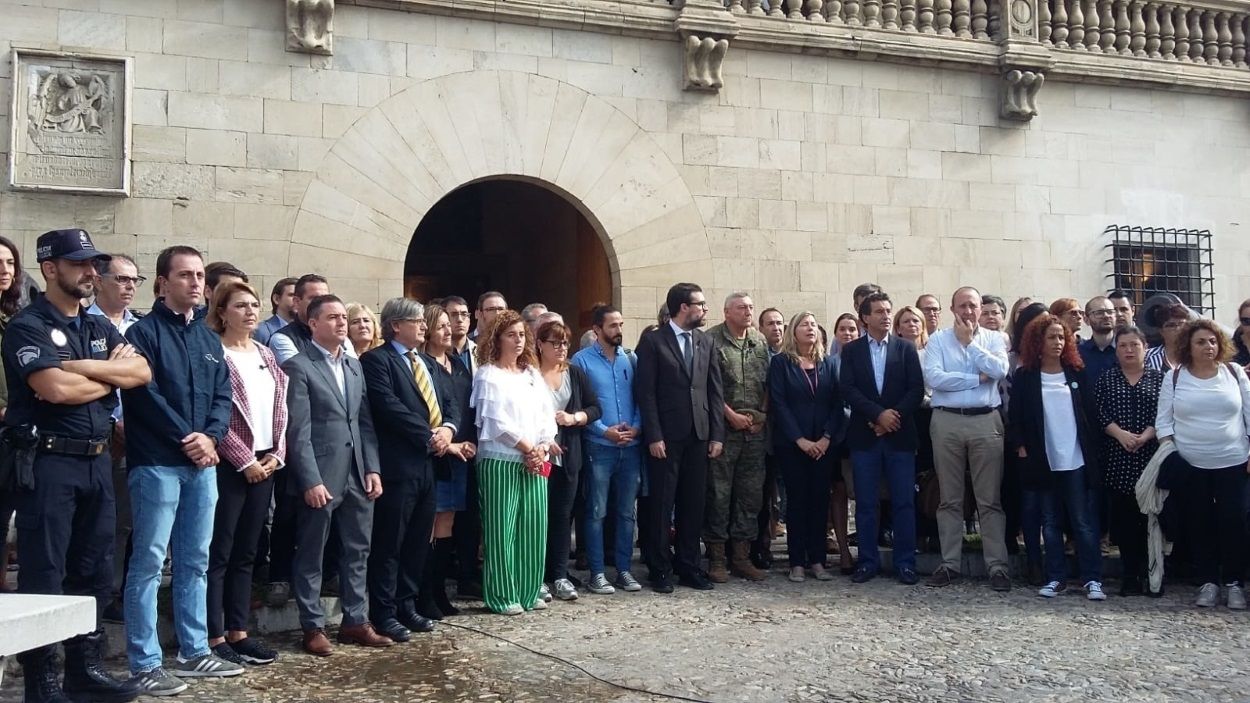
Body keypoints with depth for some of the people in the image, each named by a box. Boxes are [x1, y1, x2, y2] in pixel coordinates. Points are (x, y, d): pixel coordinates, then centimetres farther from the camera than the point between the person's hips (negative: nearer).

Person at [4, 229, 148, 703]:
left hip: (96, 462, 7)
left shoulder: (99, 326, 15)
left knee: (94, 573, 12)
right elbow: (57, 389, -21)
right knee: (44, 576, -1)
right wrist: (111, 375, -4)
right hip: (47, 463, -7)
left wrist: (82, 366, -12)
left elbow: (142, 372, 2)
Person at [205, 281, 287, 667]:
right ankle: (214, 638, 4)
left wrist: (276, 455, 0)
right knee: (218, 554, -2)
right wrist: (245, 460, -13)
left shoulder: (265, 354, 14)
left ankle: (238, 632, 17)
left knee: (246, 553, 11)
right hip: (229, 465, -7)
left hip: (264, 464, 7)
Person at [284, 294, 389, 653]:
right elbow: (298, 431, -12)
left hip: (358, 475, 7)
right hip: (320, 477, -6)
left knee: (357, 552, 12)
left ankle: (355, 621, 22)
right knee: (311, 556, 5)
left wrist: (373, 469, 5)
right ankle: (313, 627, 15)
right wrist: (311, 481, -17)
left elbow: (365, 421, 14)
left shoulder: (355, 365, 14)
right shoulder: (298, 367, -7)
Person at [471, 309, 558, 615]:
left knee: (533, 526, 5)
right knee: (502, 529, -2)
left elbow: (547, 415, 12)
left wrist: (542, 448, -4)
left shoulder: (532, 374, 16)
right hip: (501, 461, -6)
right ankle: (502, 596, 4)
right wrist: (528, 448, -10)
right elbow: (496, 421, -11)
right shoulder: (488, 375, -3)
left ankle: (528, 591, 15)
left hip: (536, 461, 6)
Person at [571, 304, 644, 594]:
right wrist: (604, 431, -13)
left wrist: (636, 426, -8)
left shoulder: (631, 358, 9)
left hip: (631, 446, 4)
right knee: (596, 513, 0)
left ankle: (623, 569, 17)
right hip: (599, 447, -4)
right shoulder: (582, 360, -1)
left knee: (626, 512, 9)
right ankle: (597, 573, 7)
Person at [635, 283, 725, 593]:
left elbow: (715, 391, 10)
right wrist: (654, 436, -13)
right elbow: (646, 392, -7)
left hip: (699, 436, 5)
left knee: (694, 504, 8)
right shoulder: (653, 341, -3)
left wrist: (717, 434, 3)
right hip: (666, 437, -5)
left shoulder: (705, 342, 12)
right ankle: (660, 570, 10)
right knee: (662, 505, 1)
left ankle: (688, 566, 18)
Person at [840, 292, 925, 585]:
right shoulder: (851, 350, 7)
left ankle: (905, 563, 9)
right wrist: (878, 414, -14)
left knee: (904, 502, 1)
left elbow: (917, 389, 1)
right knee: (865, 503, 3)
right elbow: (847, 389, -4)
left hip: (900, 435, 0)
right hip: (864, 436, 0)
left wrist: (894, 416, -11)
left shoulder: (906, 348, 9)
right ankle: (868, 561, 12)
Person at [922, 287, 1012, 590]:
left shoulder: (994, 338, 9)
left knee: (990, 499, 3)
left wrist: (969, 342, -5)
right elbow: (933, 378, -10)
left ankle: (997, 566, 7)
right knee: (950, 499, 7)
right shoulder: (938, 340, 4)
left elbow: (1000, 370, -10)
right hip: (947, 422, 0)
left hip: (986, 421, 0)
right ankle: (950, 564, 13)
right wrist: (978, 378, -8)